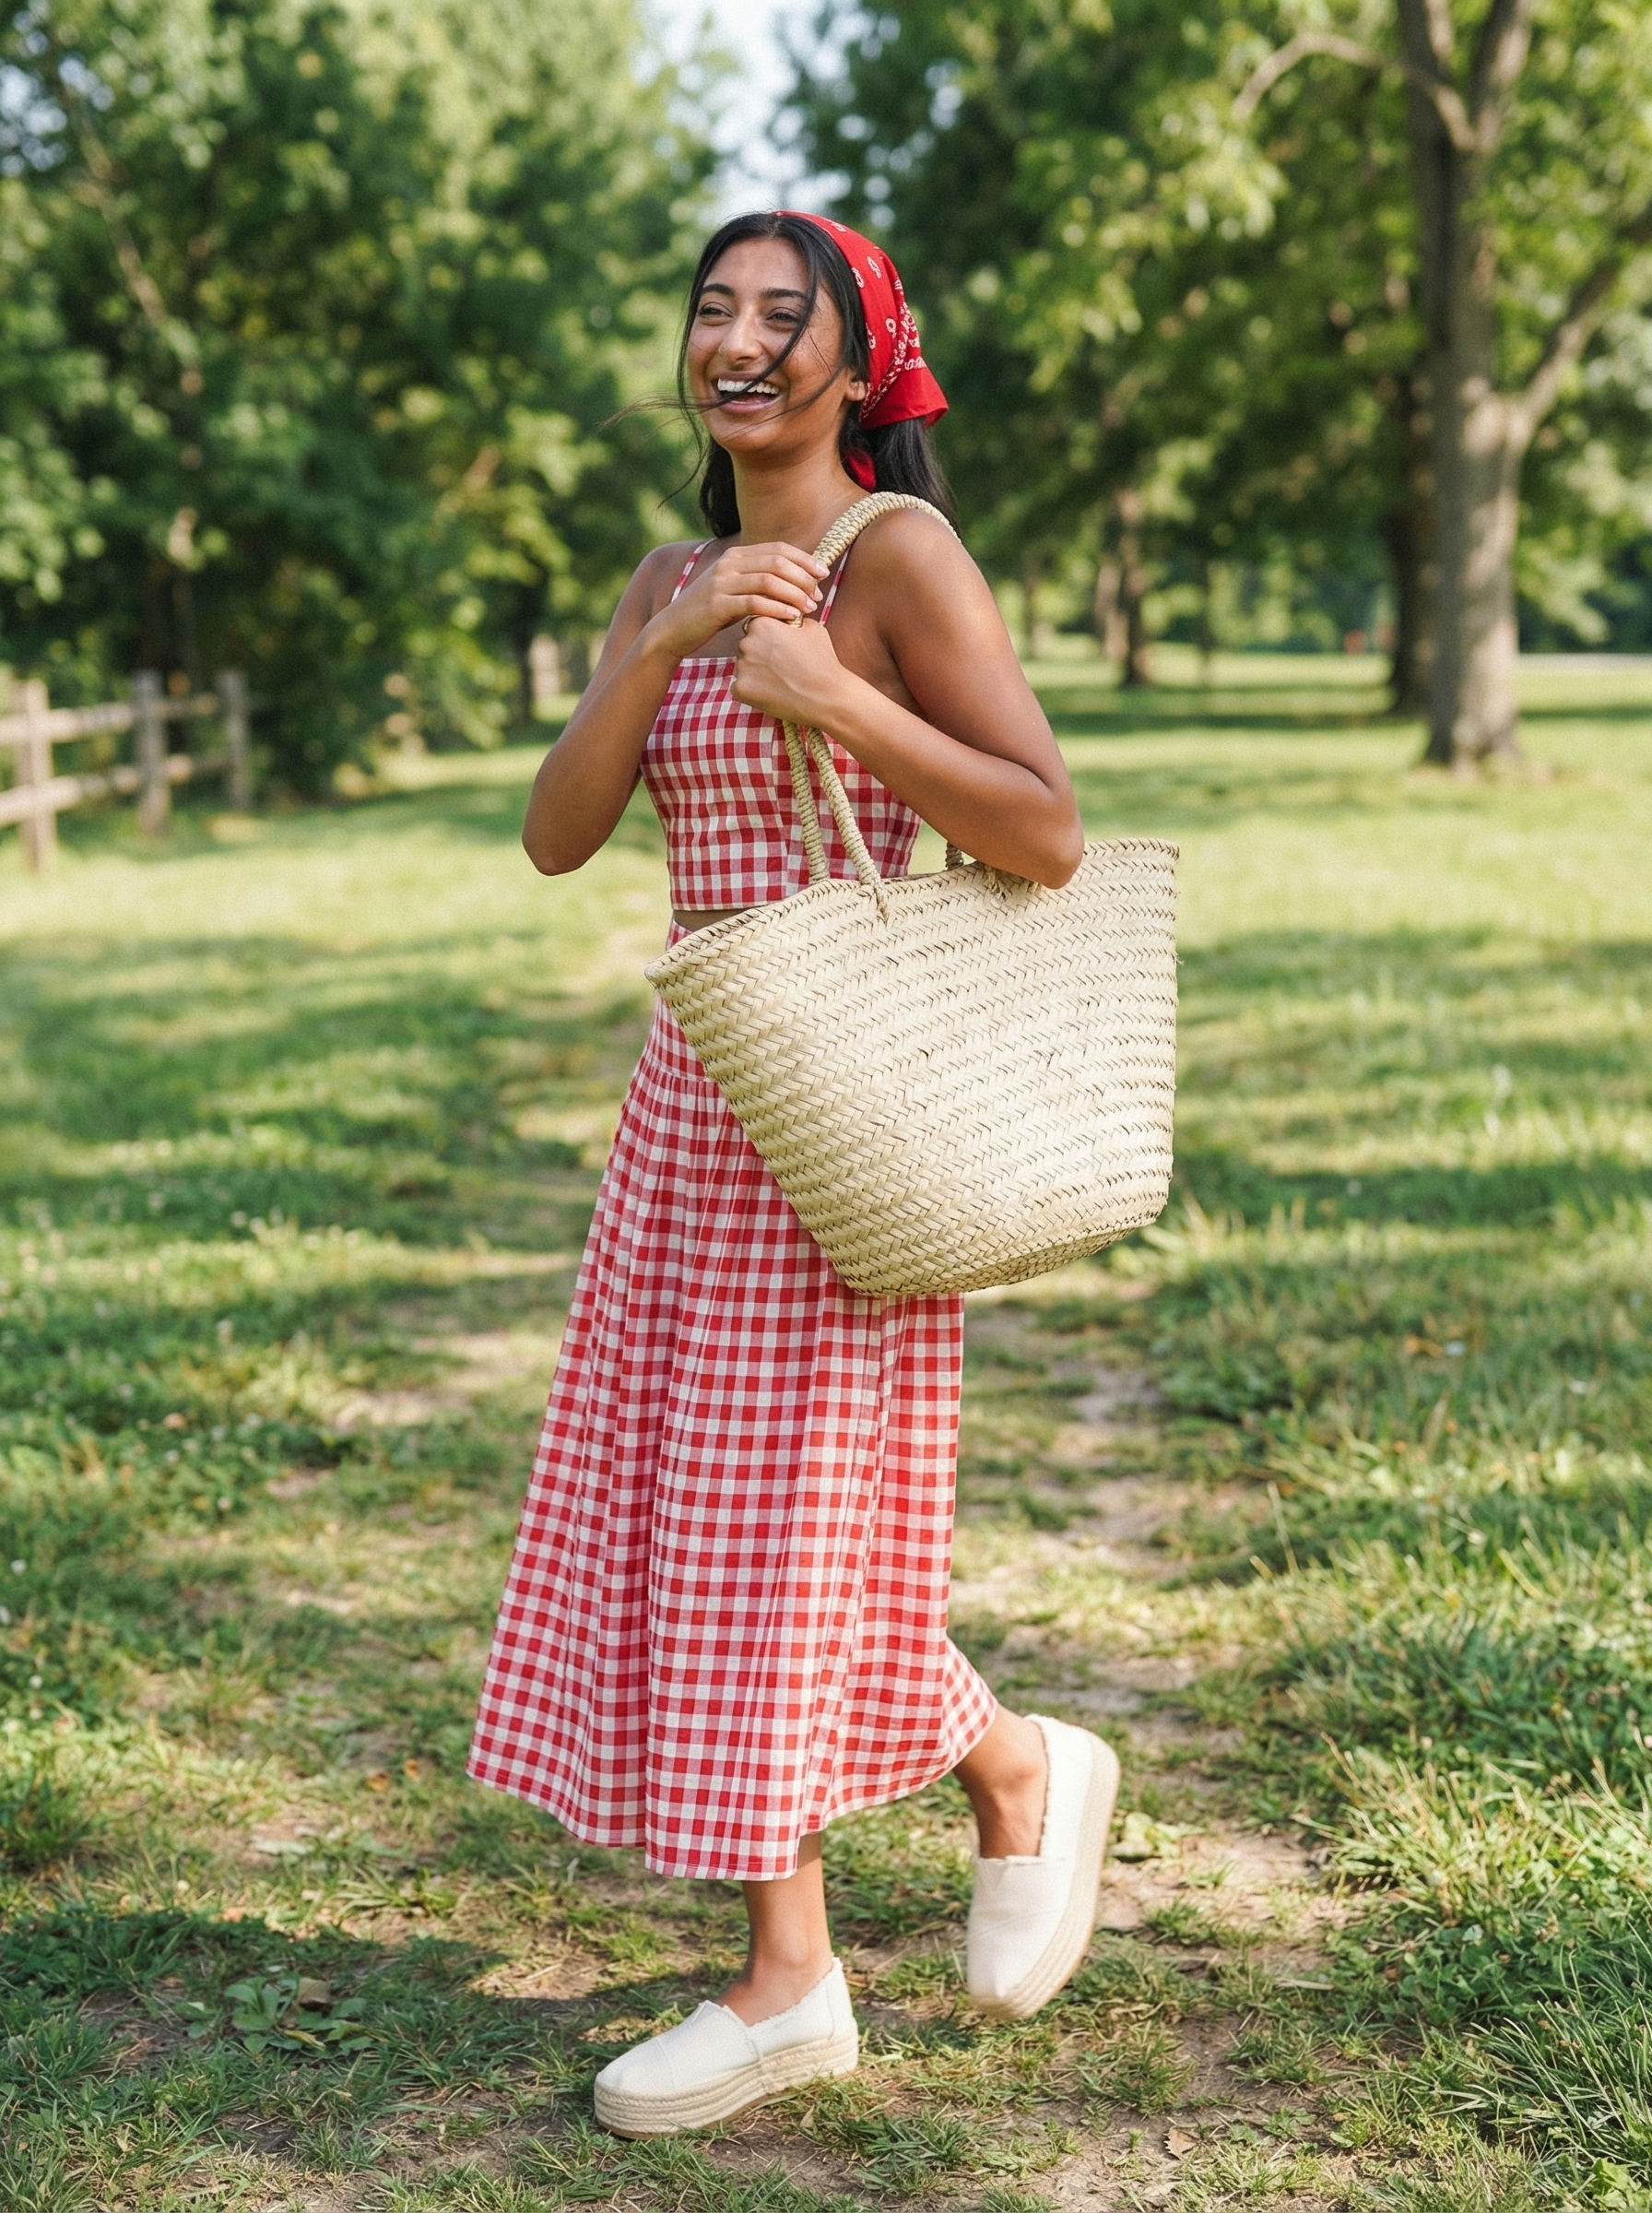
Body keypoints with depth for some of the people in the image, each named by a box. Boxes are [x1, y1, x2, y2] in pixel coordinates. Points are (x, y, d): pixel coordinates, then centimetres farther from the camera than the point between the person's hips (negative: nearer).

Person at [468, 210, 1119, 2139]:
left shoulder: (899, 554, -8)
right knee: (689, 1518, 9)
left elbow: (1048, 837, -15)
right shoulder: (673, 579, 12)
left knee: (784, 1523, 0)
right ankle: (788, 1981, 21)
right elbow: (556, 835, 1)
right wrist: (670, 643, -12)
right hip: (695, 1095, 7)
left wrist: (825, 694, -23)